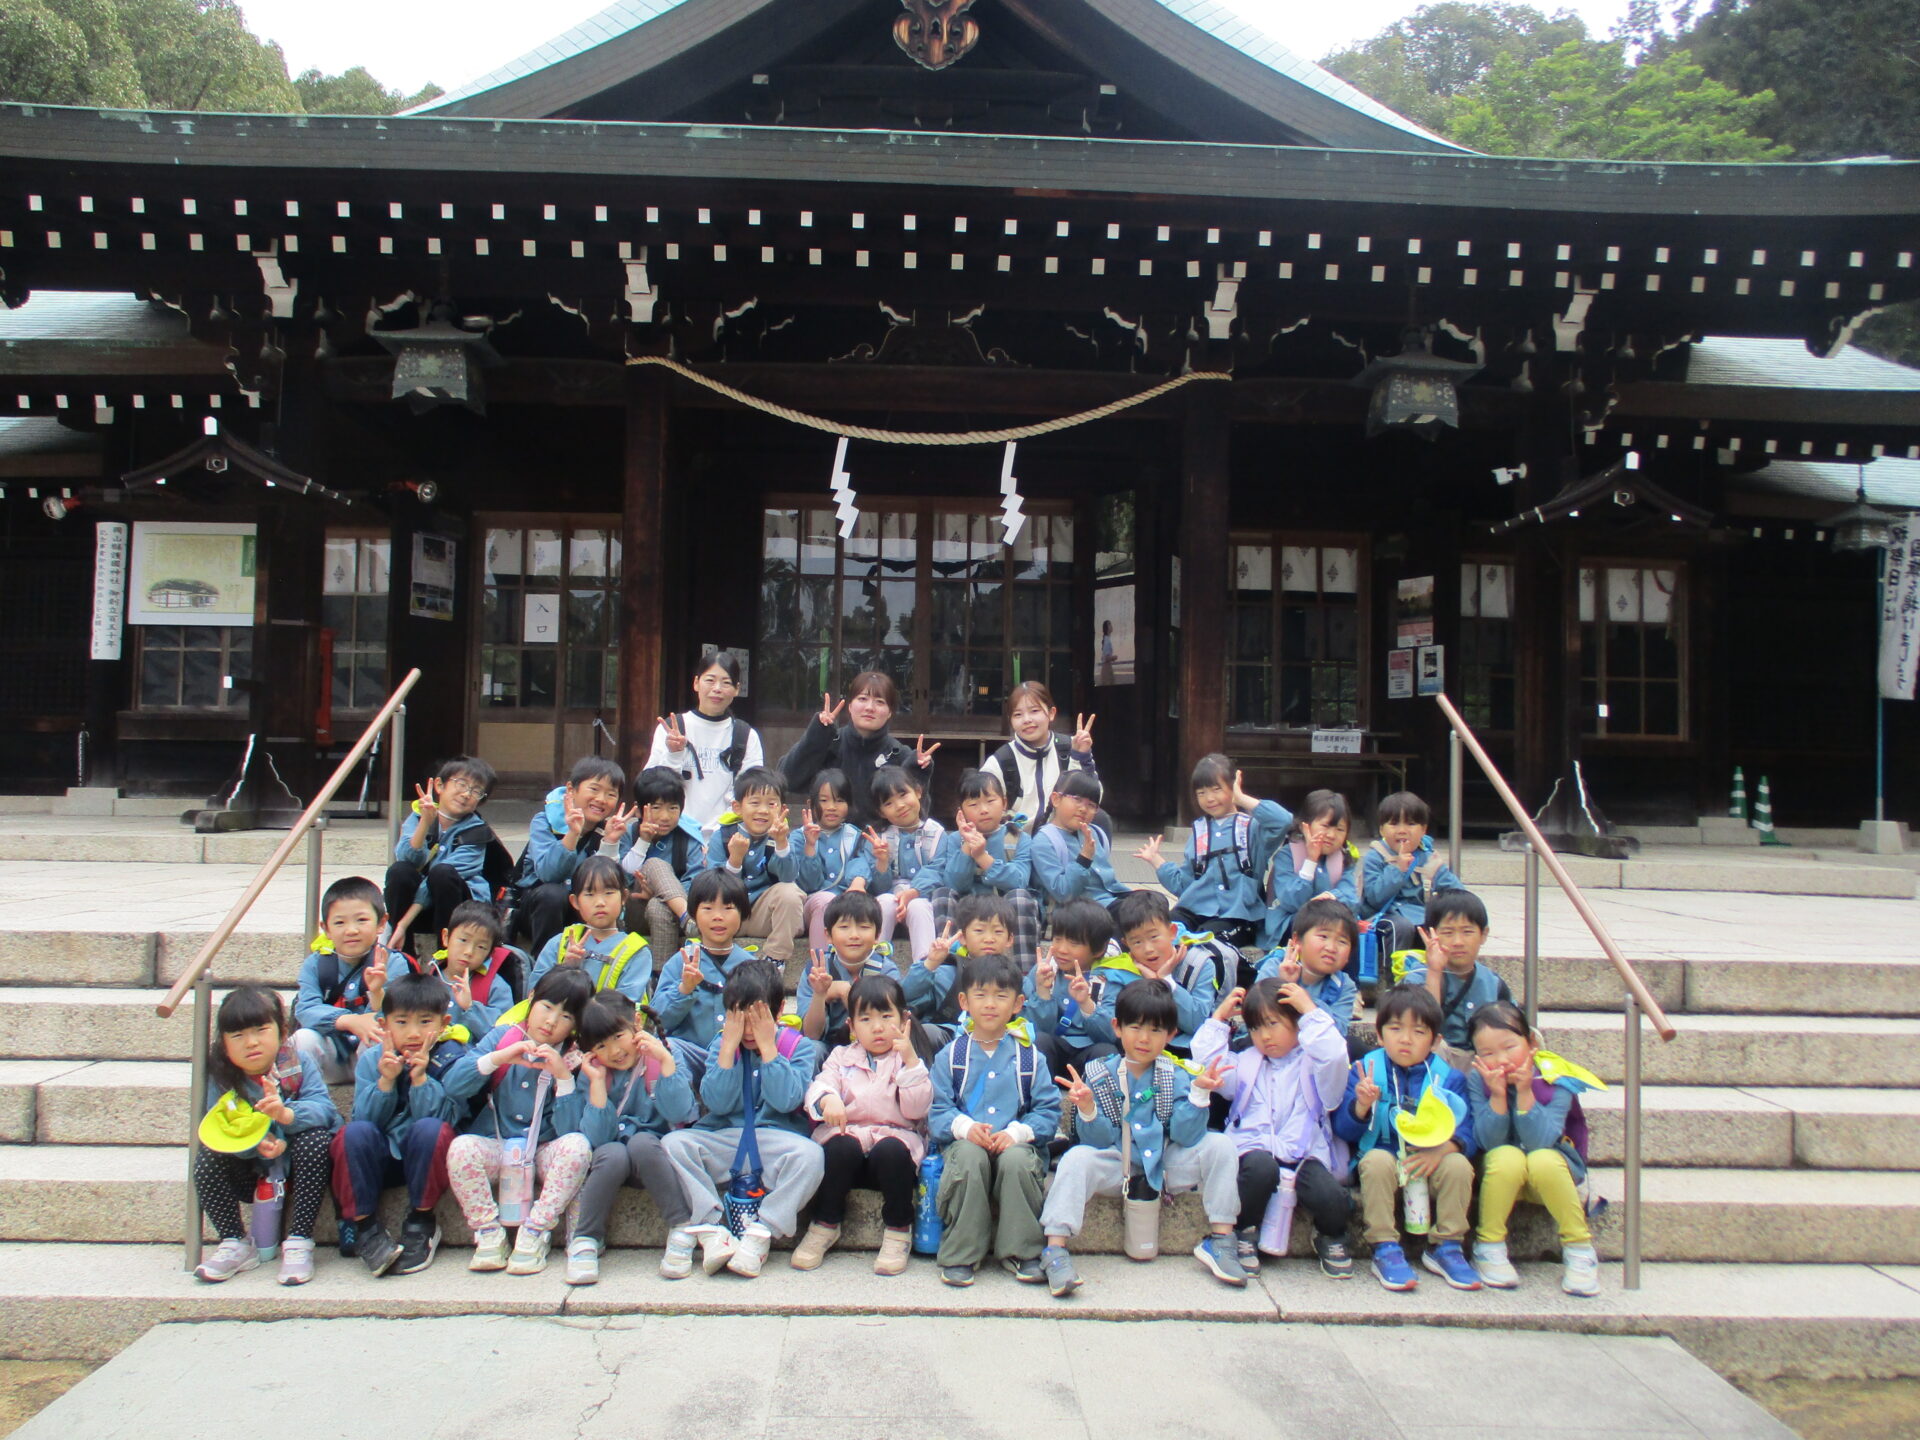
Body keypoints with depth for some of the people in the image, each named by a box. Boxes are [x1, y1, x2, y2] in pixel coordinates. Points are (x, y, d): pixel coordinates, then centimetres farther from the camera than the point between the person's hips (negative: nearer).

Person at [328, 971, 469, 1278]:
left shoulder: (452, 1059, -7)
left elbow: (446, 1116, -18)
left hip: (425, 1158, -2)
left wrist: (420, 1079, -27)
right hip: (380, 1159, 2)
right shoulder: (372, 1059, 0)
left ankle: (420, 1224, -13)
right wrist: (386, 1081, -22)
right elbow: (366, 1118, -8)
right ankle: (365, 1227, -14)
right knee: (354, 1132, -28)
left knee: (430, 1129, -33)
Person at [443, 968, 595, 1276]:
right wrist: (498, 1058, -24)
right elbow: (453, 1087, -12)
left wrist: (564, 1076, -26)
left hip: (545, 1154, -1)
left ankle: (535, 1233, -19)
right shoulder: (503, 1037, 0)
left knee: (577, 1145, -30)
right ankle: (489, 1233, -12)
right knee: (461, 1148, -29)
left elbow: (569, 1131, -16)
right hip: (497, 1148, 1)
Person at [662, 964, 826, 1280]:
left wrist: (767, 1046, -14)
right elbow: (717, 1103, -6)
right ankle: (711, 1231, -25)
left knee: (810, 1154, -33)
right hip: (723, 1143, 3)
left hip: (776, 1140, -2)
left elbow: (786, 1101, -14)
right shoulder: (721, 1044, 8)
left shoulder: (799, 1047, 1)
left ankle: (760, 1233, -26)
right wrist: (730, 1045, -10)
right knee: (672, 1143, -23)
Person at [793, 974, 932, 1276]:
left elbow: (916, 1108, -4)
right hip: (847, 1133, 1)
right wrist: (827, 1098, -26)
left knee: (891, 1150, -35)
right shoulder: (842, 1056, 18)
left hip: (896, 1136, -1)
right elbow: (819, 1084, -2)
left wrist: (910, 1058, -12)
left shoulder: (909, 1060, 12)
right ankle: (825, 1226, -11)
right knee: (841, 1147, -33)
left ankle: (898, 1232, -13)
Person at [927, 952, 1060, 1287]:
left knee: (1016, 1160, -34)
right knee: (970, 1157, -34)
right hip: (965, 1143, 0)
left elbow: (1048, 1110, 2)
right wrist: (965, 1127, -20)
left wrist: (1017, 1132, -16)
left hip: (1015, 1143, 0)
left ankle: (1023, 1253, -16)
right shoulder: (951, 1056, 10)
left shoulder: (1030, 1058, 10)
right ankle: (960, 1256, -22)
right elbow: (937, 1111, 1)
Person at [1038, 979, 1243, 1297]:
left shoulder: (1177, 1077, -1)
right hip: (1116, 1168, -2)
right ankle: (1055, 1250, -28)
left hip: (1165, 1167, 2)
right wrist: (1086, 1109, -28)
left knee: (1219, 1146, -17)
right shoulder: (1099, 1075, -3)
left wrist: (1199, 1093, -25)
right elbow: (1100, 1140, -9)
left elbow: (1185, 1136, -12)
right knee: (1077, 1158, -30)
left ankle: (1220, 1239, -10)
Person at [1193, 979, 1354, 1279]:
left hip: (1304, 1153, -1)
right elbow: (1206, 1063, 6)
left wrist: (1312, 1012, -8)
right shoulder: (1245, 1063, 19)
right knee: (1261, 1165, -36)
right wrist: (1219, 1018, 9)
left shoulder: (1311, 1063, 10)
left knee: (1331, 1198, -28)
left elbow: (1333, 1057, -13)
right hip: (1254, 1149, 1)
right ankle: (1244, 1232, -8)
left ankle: (1331, 1237, 11)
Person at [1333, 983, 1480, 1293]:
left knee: (1459, 1164, -27)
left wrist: (1442, 1149, -29)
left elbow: (1466, 1131, -8)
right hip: (1383, 1155, -1)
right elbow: (1343, 1130, -5)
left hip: (1430, 1164, 1)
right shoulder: (1366, 1071, 0)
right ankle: (1385, 1250, -22)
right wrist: (1361, 1106, -26)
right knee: (1377, 1161, -33)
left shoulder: (1448, 1078, 3)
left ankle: (1446, 1247, -8)